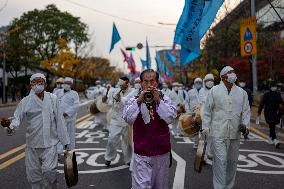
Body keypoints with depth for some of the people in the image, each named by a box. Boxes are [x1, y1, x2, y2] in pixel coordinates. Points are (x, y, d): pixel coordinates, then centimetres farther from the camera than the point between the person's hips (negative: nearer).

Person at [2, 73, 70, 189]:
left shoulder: (53, 99, 3)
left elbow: (59, 121, 5)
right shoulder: (26, 101, 0)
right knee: (33, 173, 10)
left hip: (50, 143, -1)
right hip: (32, 144, 1)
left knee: (49, 171, -11)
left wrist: (65, 141, 6)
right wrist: (12, 127, -32)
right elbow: (17, 117, -9)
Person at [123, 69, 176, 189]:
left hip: (162, 152, 2)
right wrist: (139, 100, -21)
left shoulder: (165, 99, 2)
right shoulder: (134, 100, 0)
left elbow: (170, 118, -12)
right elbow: (127, 118, -15)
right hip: (141, 154, -2)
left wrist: (158, 100, -18)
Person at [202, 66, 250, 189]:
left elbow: (246, 111, 10)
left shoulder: (242, 92, 9)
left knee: (232, 161, 13)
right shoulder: (214, 91, -1)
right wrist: (205, 128, -3)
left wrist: (246, 125, -5)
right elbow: (207, 111, 0)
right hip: (219, 133, -4)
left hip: (235, 133, 4)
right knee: (220, 161, -8)